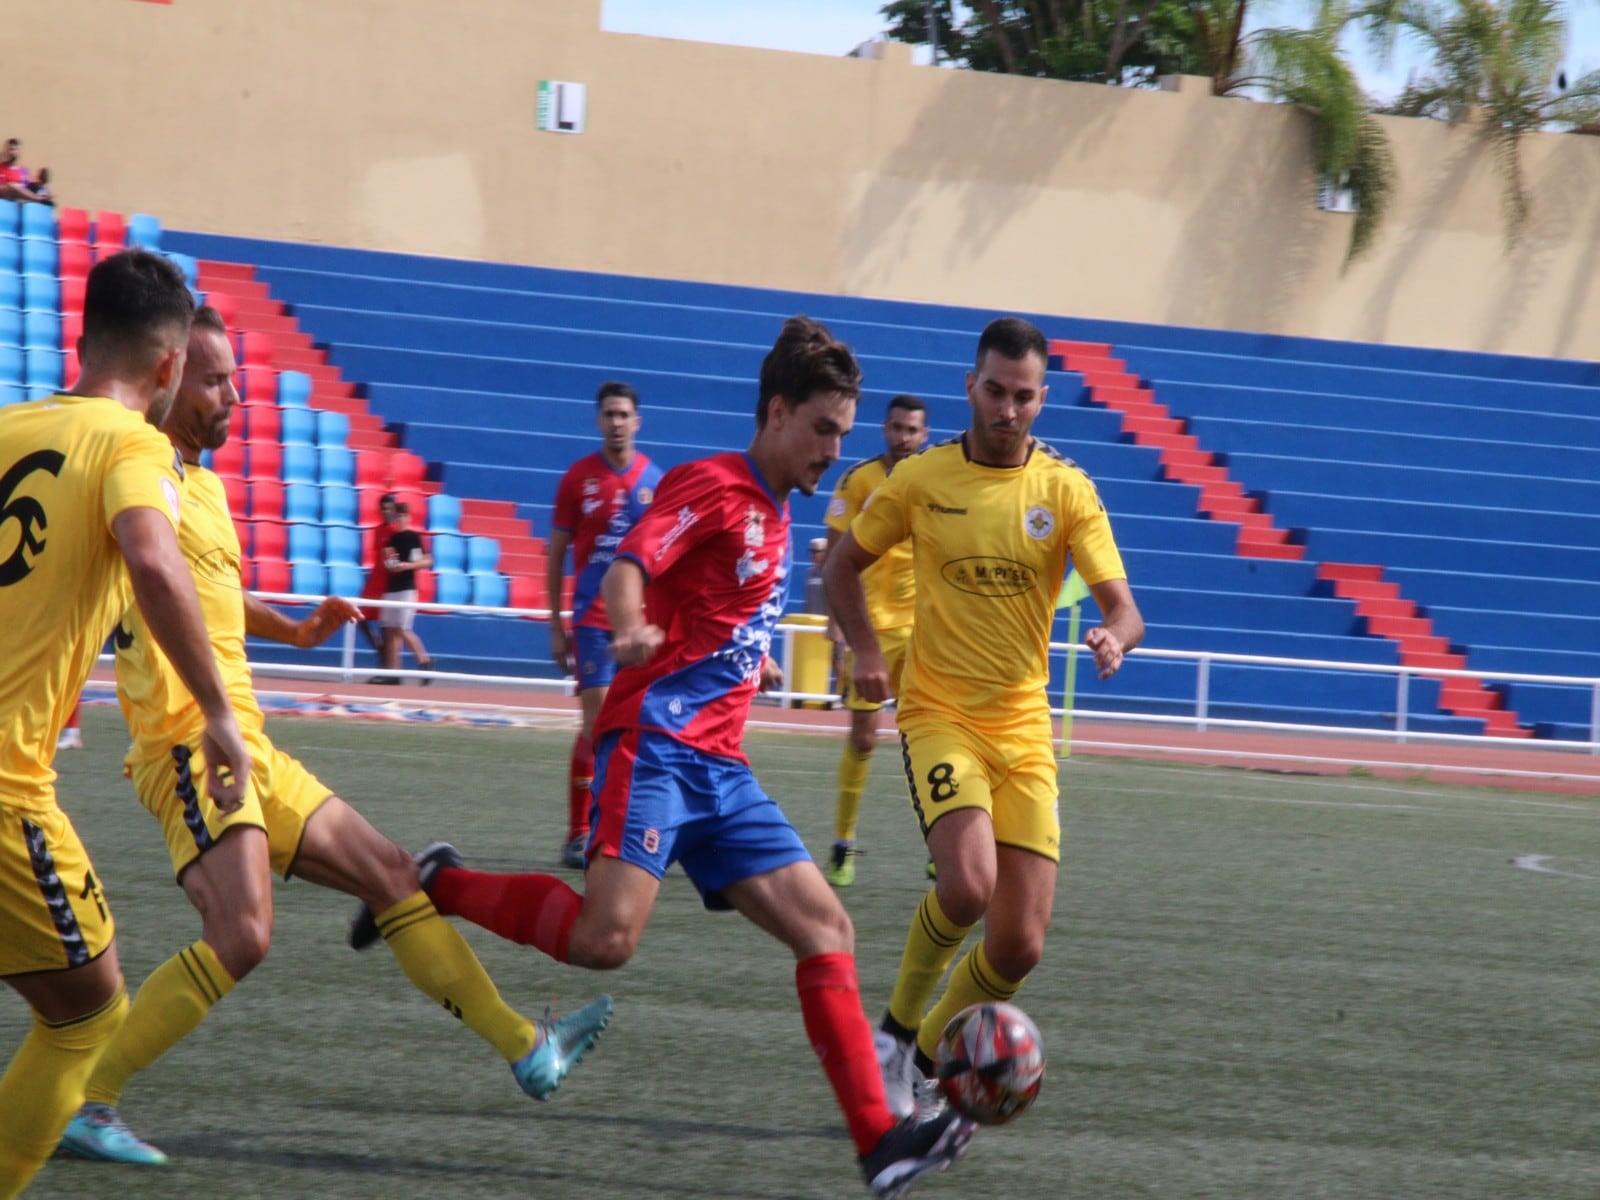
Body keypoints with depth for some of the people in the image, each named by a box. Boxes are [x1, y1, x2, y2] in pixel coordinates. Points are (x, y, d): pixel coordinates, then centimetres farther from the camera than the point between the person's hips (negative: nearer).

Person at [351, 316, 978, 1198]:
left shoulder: (774, 515, 20)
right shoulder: (714, 487, -7)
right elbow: (628, 568, -23)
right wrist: (631, 630, -42)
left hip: (719, 766, 9)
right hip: (655, 743, -9)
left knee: (825, 928, -3)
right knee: (607, 938, -22)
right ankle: (435, 890, 0)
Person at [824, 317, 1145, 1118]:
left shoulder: (1066, 490, -1)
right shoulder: (919, 480, -1)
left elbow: (1123, 607, -7)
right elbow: (843, 566, 12)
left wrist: (1114, 638, -31)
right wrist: (866, 650, -5)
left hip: (1024, 730, 2)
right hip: (940, 715, -2)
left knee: (1019, 946, -3)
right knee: (968, 884, -28)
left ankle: (921, 1062, 21)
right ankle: (897, 1029, -4)